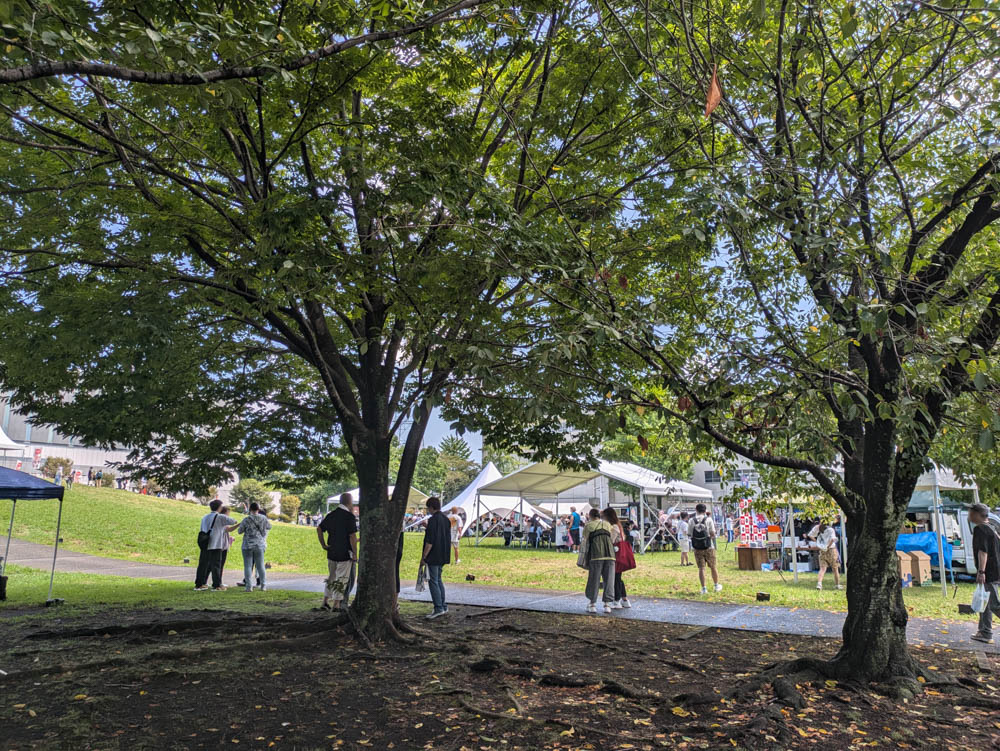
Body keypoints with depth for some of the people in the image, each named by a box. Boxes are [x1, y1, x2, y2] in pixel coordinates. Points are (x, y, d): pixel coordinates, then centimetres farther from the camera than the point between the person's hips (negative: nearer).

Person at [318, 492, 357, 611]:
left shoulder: (331, 515, 7)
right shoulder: (349, 516, -15)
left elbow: (319, 529, 13)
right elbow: (352, 536, -18)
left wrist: (323, 545, 15)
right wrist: (355, 553, -11)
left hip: (331, 553, 7)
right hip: (345, 554, -7)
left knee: (332, 577, 20)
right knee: (342, 579, 3)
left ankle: (325, 602, 22)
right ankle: (336, 605, 5)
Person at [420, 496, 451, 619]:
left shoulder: (433, 520, -17)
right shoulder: (446, 519, 10)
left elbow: (430, 541, -19)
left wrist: (423, 556, -13)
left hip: (433, 556, -9)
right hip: (443, 556, 9)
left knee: (433, 581, -2)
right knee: (438, 580, 18)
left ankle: (439, 608, -2)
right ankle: (443, 606, 22)